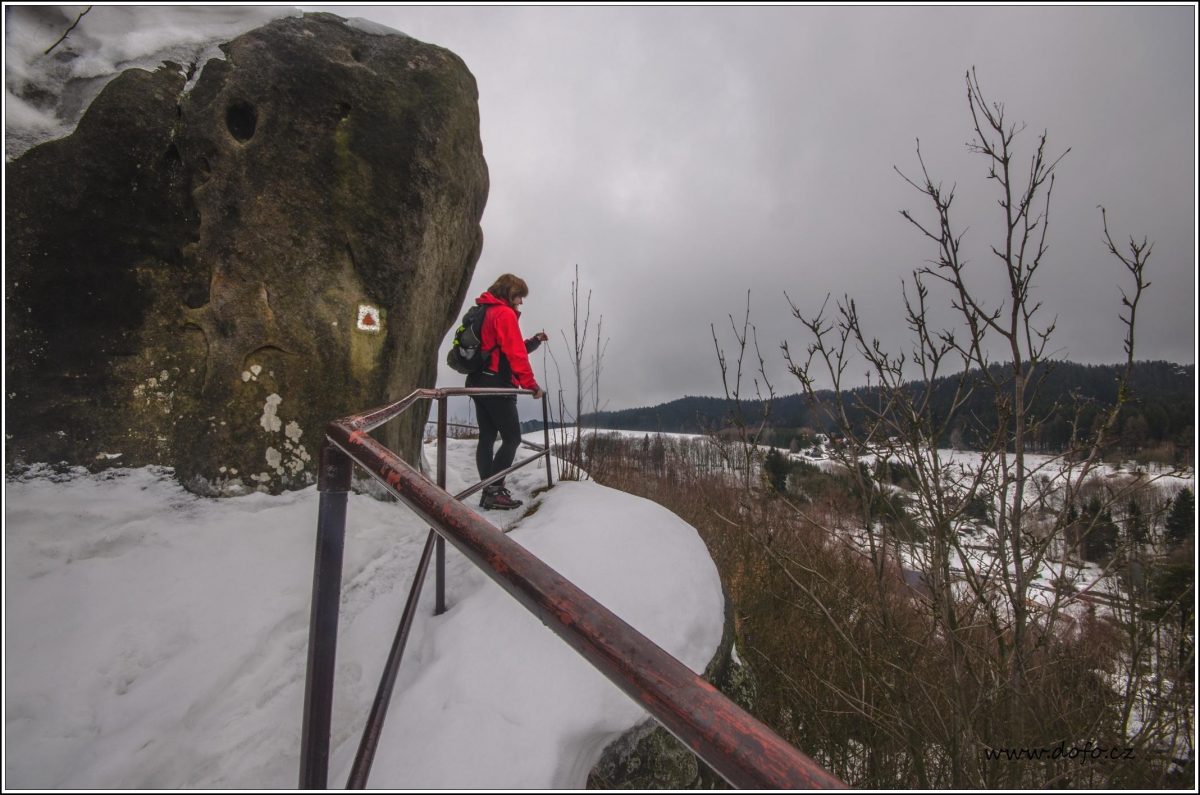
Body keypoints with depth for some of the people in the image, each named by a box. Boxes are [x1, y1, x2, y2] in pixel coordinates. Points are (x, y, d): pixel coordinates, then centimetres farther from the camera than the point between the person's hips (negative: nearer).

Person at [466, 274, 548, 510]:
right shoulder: (505, 314, -8)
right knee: (512, 438, -5)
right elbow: (515, 355, -15)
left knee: (487, 437, 8)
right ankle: (494, 491, -6)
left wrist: (533, 341, 15)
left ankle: (488, 491, 11)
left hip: (479, 383, 10)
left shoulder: (484, 313, 20)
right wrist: (532, 385, -10)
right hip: (497, 385, -10)